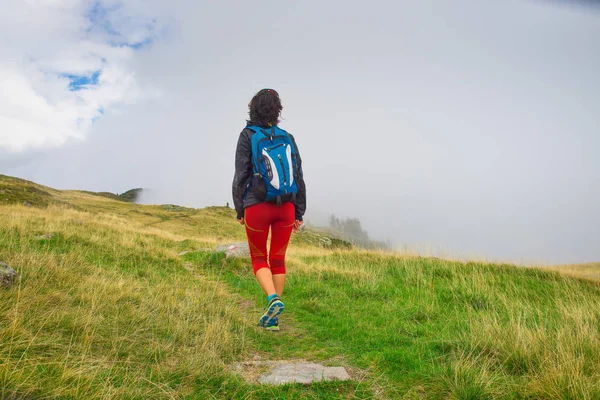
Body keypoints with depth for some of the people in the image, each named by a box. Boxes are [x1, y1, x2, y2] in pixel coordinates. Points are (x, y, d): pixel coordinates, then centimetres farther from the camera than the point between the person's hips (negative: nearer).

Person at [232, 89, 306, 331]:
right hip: (286, 207, 3)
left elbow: (241, 175, -6)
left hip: (257, 207, -3)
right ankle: (272, 319, 15)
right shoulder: (287, 138, 5)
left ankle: (273, 299, -12)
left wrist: (239, 210, 2)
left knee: (259, 258, 14)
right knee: (278, 260, 13)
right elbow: (299, 178, 4)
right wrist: (299, 213, 10)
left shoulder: (248, 136, -4)